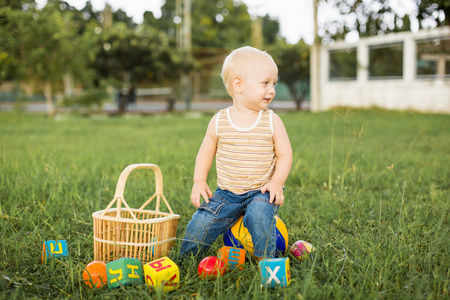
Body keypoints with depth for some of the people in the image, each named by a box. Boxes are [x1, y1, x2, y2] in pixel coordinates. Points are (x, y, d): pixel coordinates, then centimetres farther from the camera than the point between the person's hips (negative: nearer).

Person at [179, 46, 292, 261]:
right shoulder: (219, 122, -2)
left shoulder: (272, 122, -3)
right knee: (201, 222, -12)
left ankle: (266, 261, -8)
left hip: (260, 192, -1)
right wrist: (199, 181, -1)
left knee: (259, 214, -30)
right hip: (227, 193, 1)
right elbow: (206, 152, 10)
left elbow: (285, 154, 0)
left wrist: (277, 181, -15)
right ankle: (185, 258, 14)